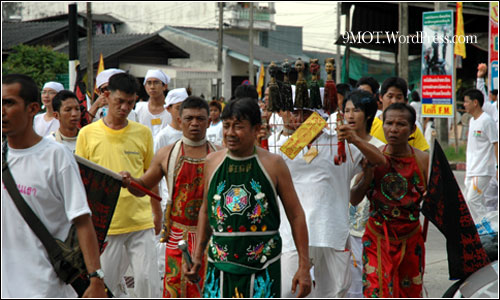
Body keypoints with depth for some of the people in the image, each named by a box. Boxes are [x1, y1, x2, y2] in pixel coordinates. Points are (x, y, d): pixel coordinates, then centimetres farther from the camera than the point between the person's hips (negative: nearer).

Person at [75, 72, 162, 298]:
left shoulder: (143, 133, 5)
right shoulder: (88, 134, 1)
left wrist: (157, 214, 18)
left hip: (140, 221, 1)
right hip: (103, 222, 0)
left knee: (148, 281, -5)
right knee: (109, 283, 6)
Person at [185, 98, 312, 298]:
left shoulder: (273, 164, -5)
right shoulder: (212, 162, 5)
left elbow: (296, 215, -1)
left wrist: (304, 266, -4)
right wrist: (197, 255, 14)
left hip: (262, 268, -3)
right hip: (220, 266, 3)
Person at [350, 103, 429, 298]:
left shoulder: (422, 160, -6)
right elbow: (354, 200, -2)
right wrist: (366, 179, -19)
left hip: (409, 240, 1)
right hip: (377, 239, -1)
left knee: (409, 293, 11)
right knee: (376, 293, -9)